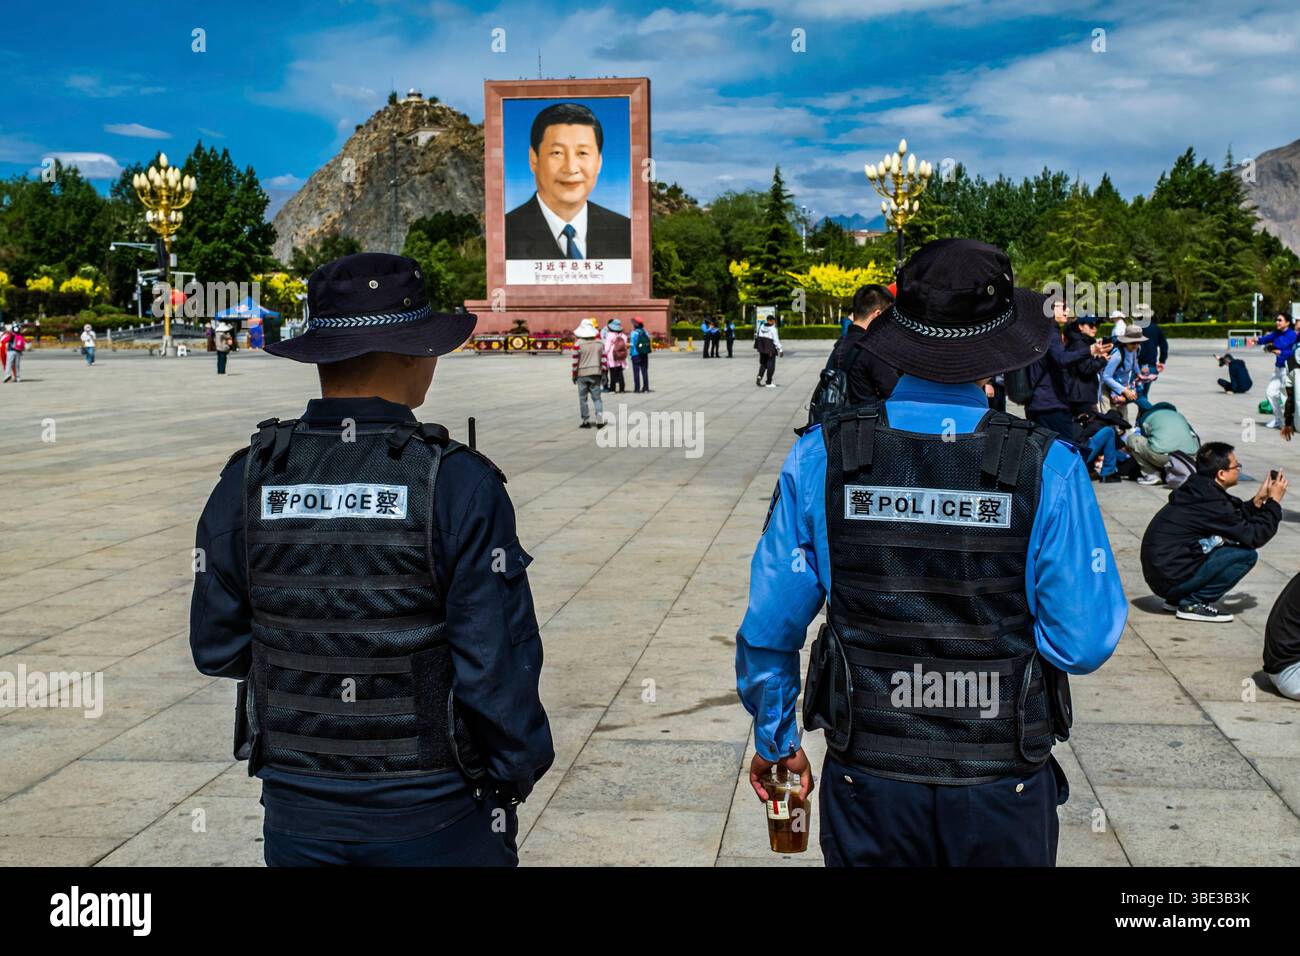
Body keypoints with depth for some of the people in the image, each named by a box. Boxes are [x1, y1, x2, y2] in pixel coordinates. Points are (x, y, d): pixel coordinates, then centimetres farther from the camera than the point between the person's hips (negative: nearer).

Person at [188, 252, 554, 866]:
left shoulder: (247, 480, -6)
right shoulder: (459, 485, -17)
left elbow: (216, 648, 1)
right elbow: (498, 662, -16)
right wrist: (517, 770, 0)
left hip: (299, 815, 4)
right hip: (434, 816, -3)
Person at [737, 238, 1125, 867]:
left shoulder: (820, 457, -10)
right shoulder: (1047, 467, -14)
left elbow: (769, 626, -4)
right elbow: (1085, 643, -14)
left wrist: (775, 740, 11)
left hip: (868, 781, 1)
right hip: (1003, 792, 0)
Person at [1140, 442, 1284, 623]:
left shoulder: (1193, 490, 9)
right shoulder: (1211, 503, -18)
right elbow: (1255, 536, -10)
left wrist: (1258, 500, 15)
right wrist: (1274, 501, 0)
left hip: (1157, 572, 9)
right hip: (1170, 579, -9)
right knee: (1246, 554, -10)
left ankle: (1177, 599, 15)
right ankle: (1193, 603, -5)